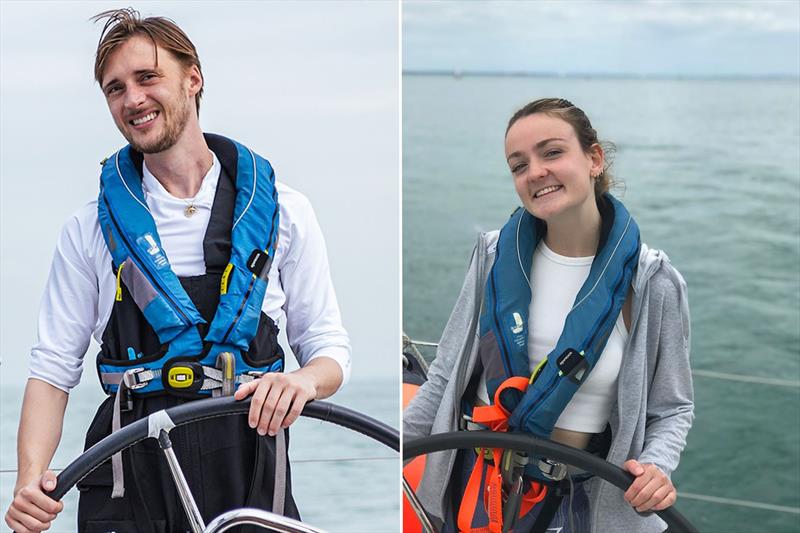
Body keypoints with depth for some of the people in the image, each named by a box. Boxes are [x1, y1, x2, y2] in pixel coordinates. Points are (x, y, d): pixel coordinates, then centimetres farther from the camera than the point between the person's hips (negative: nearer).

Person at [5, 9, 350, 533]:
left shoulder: (281, 210, 4)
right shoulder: (91, 227, 6)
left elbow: (328, 347, 7)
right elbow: (53, 368, 4)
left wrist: (304, 380, -17)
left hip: (248, 474, 0)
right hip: (130, 473, 0)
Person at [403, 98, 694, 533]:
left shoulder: (652, 284, -11)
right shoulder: (495, 257, -5)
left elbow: (672, 408, -2)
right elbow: (447, 377, 4)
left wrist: (655, 466, -21)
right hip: (472, 484, 2)